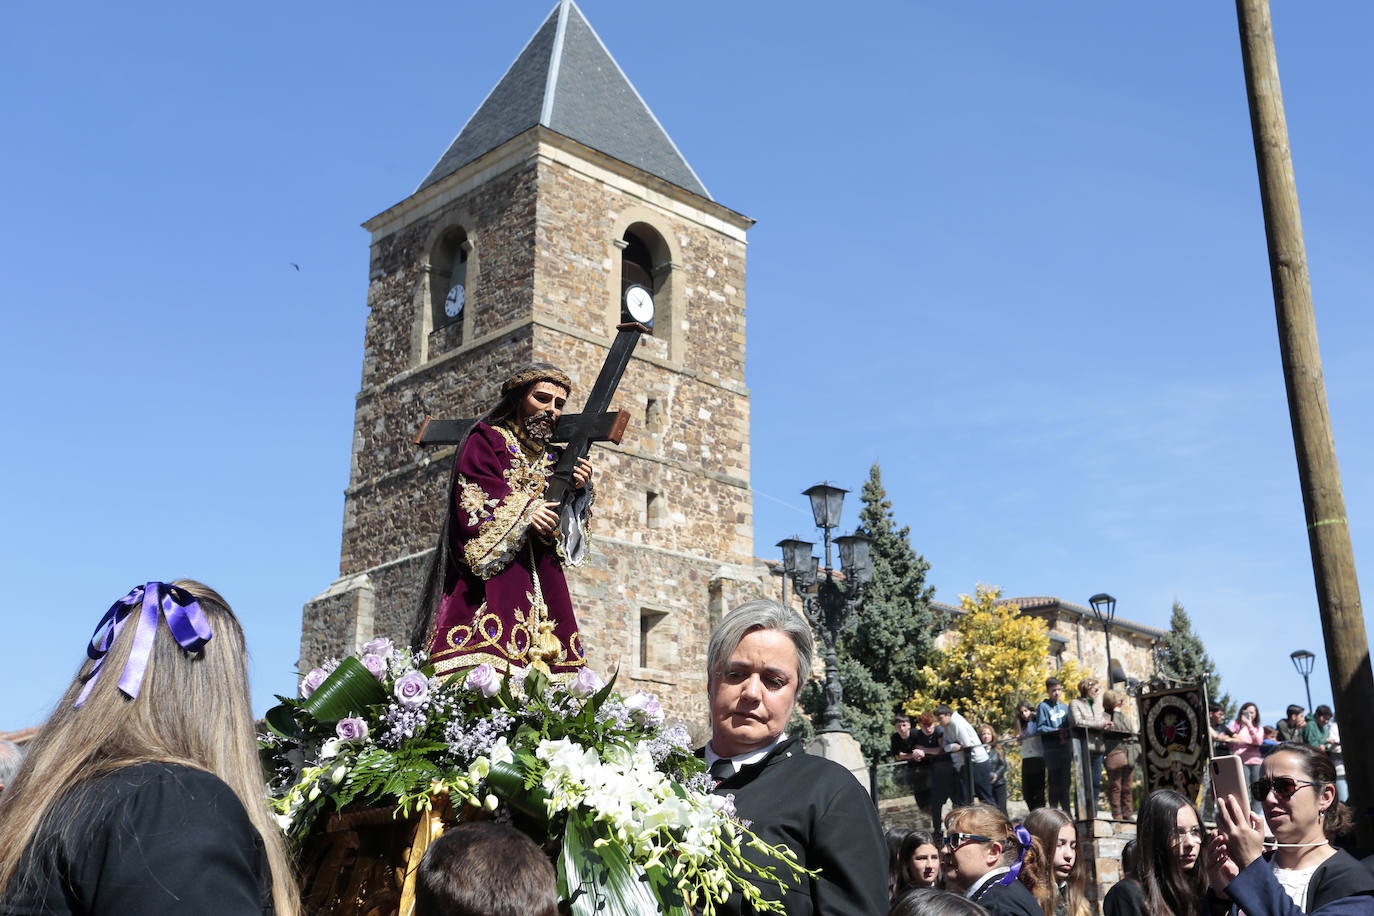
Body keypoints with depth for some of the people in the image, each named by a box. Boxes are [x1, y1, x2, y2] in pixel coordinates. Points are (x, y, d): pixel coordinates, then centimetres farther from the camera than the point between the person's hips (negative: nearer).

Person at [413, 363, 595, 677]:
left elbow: (567, 532, 17)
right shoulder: (485, 441, 7)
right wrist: (523, 513, -14)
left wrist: (578, 490, 0)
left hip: (541, 579, 5)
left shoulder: (552, 459, 21)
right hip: (491, 574, -5)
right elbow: (470, 502, -6)